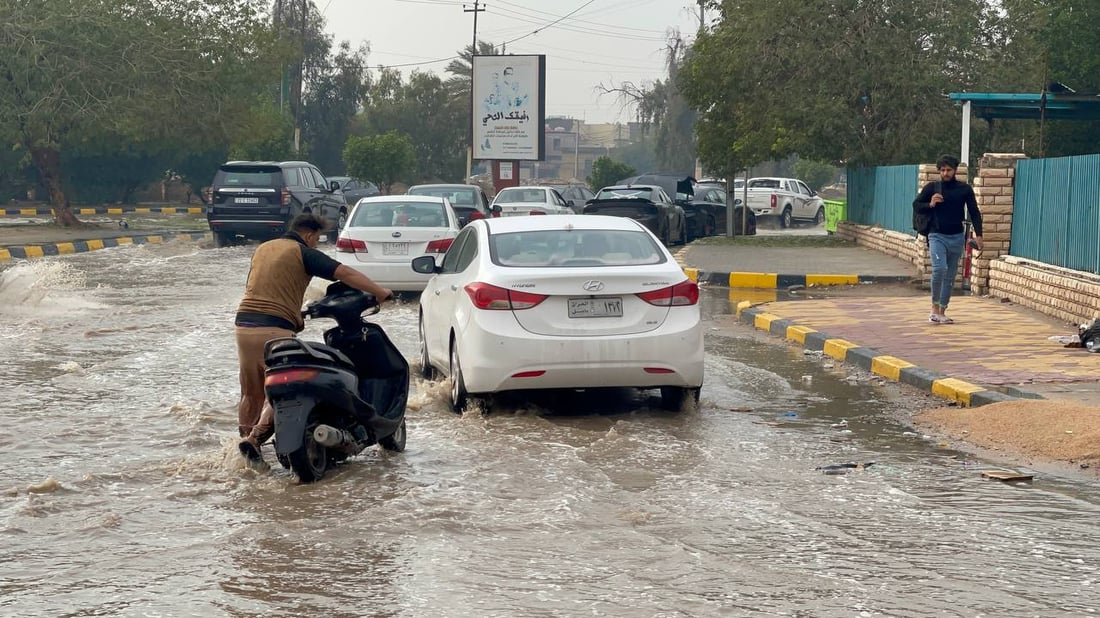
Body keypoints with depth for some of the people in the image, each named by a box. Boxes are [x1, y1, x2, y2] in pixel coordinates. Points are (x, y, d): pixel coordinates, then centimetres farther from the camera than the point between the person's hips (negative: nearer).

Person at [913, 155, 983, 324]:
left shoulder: (964, 189, 4)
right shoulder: (931, 188, 1)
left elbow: (974, 212, 6)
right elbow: (916, 204, 10)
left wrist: (978, 234, -3)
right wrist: (930, 205, -10)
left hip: (957, 238, 2)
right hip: (937, 236, -2)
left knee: (950, 276, 6)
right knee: (939, 269, -22)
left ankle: (942, 311, 16)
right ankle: (935, 307, -7)